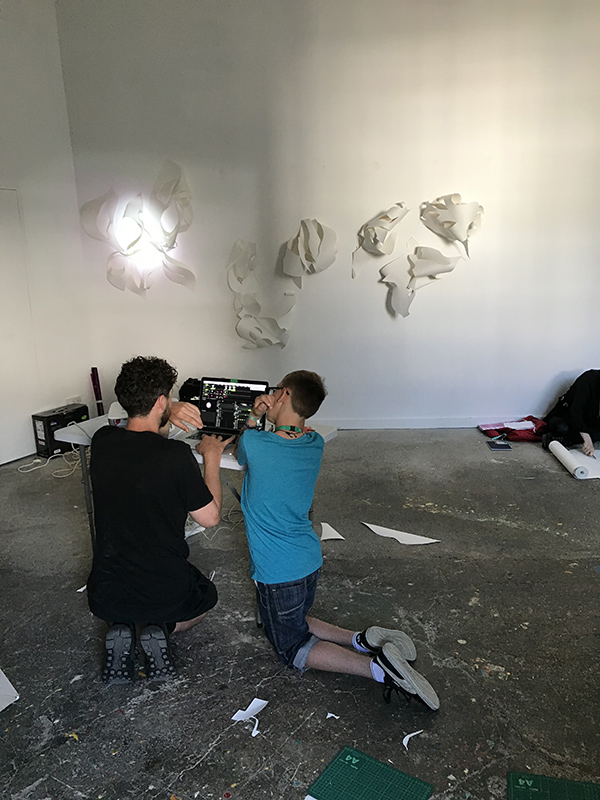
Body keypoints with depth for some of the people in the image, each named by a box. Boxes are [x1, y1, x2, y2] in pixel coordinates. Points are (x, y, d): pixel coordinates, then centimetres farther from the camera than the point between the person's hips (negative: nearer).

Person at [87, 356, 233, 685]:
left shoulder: (101, 441, -9)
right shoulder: (175, 454, -24)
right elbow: (210, 517, -11)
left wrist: (170, 416, -1)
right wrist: (211, 458, -2)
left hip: (106, 597, 4)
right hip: (166, 595, -4)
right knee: (206, 595, 32)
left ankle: (119, 629, 9)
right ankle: (161, 630, 3)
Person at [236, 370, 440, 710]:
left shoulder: (254, 443, -19)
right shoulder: (315, 444, -4)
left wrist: (253, 418, 3)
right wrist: (274, 416, 3)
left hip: (278, 575, -6)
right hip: (310, 562, 6)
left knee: (294, 650, 11)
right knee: (295, 624, 28)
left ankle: (378, 666, -10)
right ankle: (363, 640, 7)